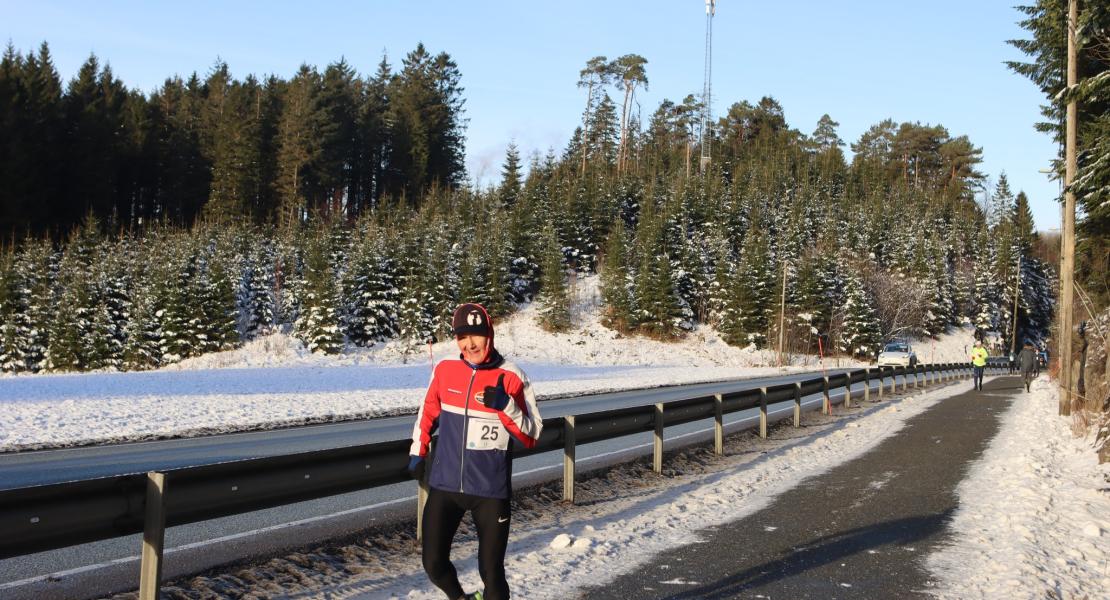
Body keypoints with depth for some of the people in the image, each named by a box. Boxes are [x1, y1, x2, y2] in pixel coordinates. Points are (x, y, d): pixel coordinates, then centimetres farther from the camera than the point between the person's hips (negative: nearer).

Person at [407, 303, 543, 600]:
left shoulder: (511, 377, -9)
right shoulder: (444, 370, 0)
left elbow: (531, 437, -7)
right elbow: (429, 412, 18)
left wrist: (505, 406, -21)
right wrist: (418, 452, 18)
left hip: (490, 490, -3)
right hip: (445, 485, 3)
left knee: (491, 572, 1)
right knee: (434, 564, 4)